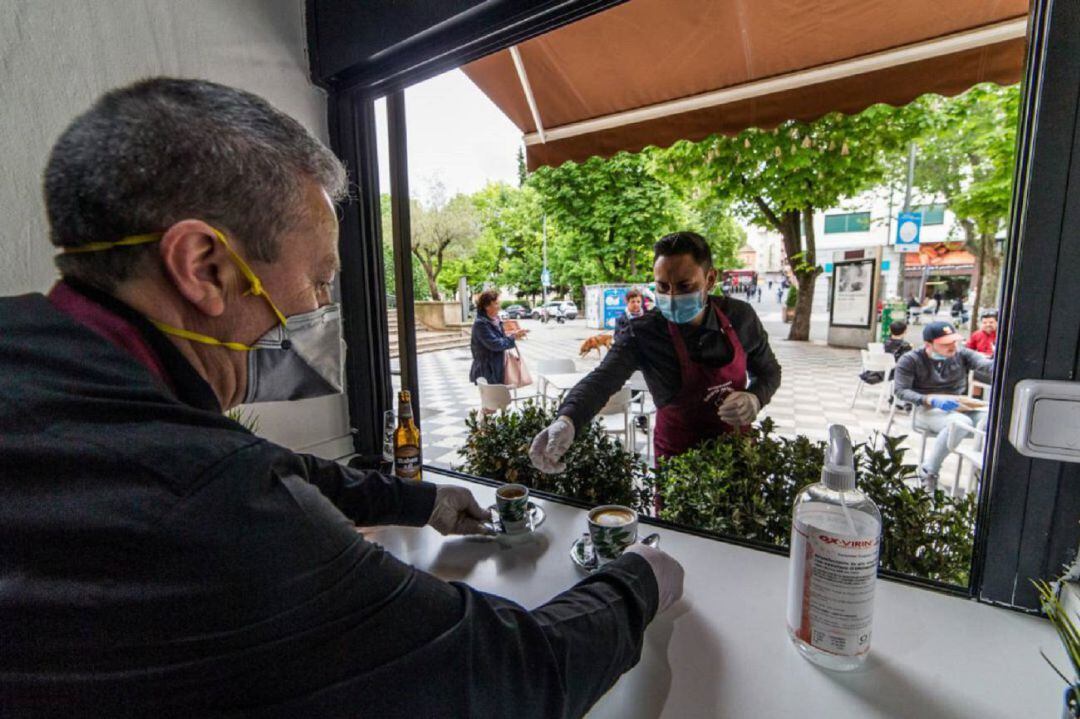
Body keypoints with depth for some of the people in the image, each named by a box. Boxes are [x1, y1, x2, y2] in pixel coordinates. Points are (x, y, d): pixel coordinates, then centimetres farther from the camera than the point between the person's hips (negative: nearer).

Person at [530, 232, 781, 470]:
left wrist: (755, 398, -21)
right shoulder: (643, 333, -24)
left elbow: (769, 370, 2)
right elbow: (602, 378, -39)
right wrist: (567, 421, -59)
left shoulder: (740, 316, -15)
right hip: (679, 455, -3)